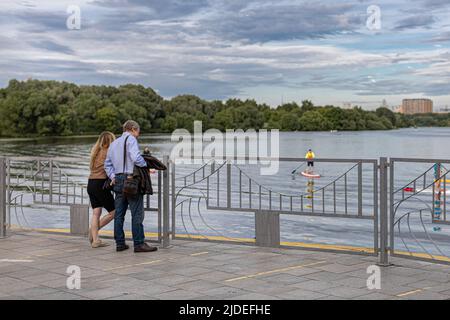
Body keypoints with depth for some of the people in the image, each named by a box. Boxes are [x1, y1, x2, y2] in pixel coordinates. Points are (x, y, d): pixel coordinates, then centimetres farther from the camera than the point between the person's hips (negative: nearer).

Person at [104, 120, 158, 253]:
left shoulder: (114, 143, 20)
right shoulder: (131, 139, -6)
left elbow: (108, 164, 19)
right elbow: (136, 157, -20)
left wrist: (113, 177, 10)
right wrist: (145, 165, -5)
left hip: (118, 181, 8)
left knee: (119, 213, 8)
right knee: (137, 213, -6)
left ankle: (120, 243, 11)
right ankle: (139, 243, -7)